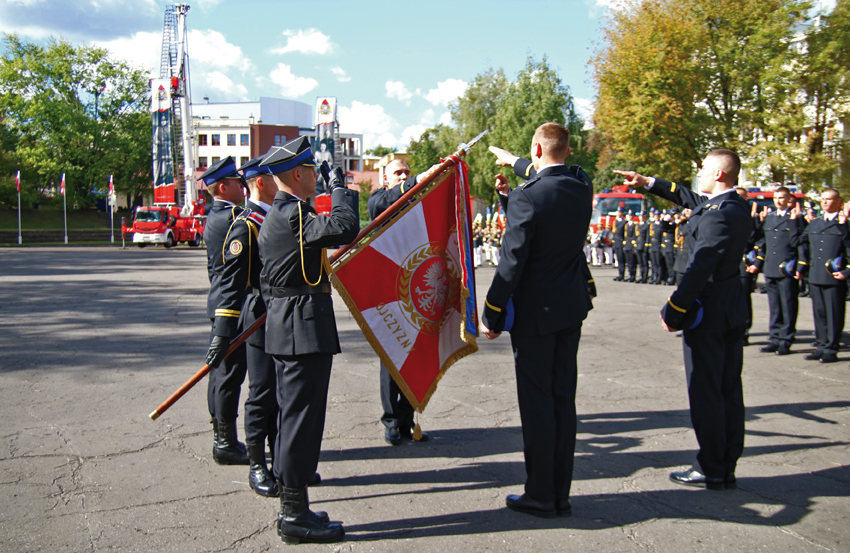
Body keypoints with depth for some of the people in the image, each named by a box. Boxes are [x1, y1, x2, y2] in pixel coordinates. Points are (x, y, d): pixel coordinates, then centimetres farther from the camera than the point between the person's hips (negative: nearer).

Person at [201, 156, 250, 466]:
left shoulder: (213, 219, 15)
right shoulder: (235, 217, -16)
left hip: (219, 304, 10)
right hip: (235, 307, -10)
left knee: (220, 370, 14)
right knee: (230, 372, -4)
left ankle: (221, 439, 24)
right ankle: (226, 444, 3)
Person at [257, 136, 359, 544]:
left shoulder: (277, 214, 17)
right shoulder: (292, 213, -16)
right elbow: (345, 227, -28)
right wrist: (338, 186, -14)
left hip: (285, 326, 11)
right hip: (304, 328, -11)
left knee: (292, 417, 14)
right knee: (302, 418, -4)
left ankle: (291, 508, 24)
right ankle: (295, 515, 5)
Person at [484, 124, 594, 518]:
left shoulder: (526, 197, -19)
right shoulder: (582, 186, 1)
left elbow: (511, 263, -18)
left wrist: (492, 315, -8)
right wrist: (515, 162, 40)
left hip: (534, 311, -6)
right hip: (572, 307, 7)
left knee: (537, 401, 2)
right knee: (563, 397, 12)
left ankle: (540, 496, 12)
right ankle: (561, 495, 21)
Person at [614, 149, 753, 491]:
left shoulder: (718, 215, -20)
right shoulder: (737, 207, 9)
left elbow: (699, 269, -23)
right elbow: (690, 199, 25)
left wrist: (673, 310, -16)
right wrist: (648, 183, 29)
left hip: (707, 314, -9)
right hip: (732, 312, 10)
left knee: (705, 393, 0)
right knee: (729, 391, 13)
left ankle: (711, 471, 10)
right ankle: (727, 468, 22)